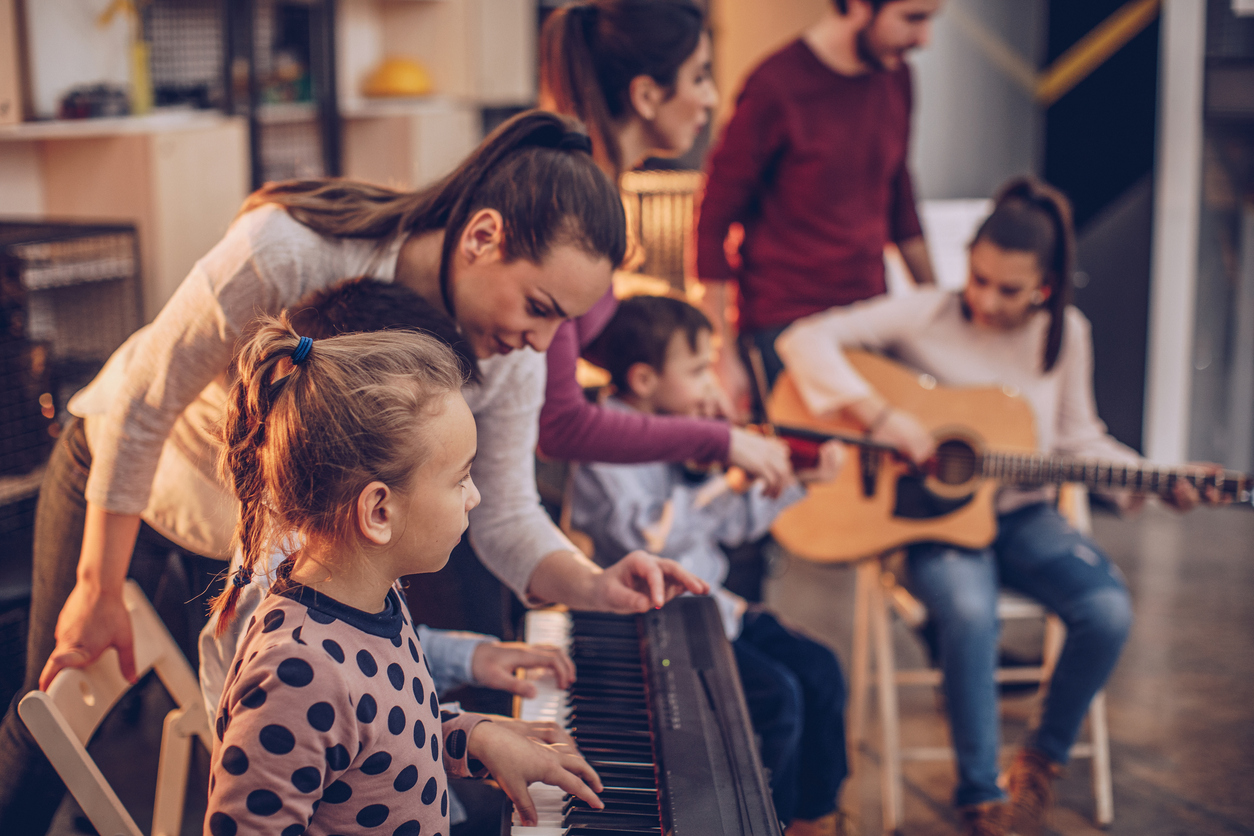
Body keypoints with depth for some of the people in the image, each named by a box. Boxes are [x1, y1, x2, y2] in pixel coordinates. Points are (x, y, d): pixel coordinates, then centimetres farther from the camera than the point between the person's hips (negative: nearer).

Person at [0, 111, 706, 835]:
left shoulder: (512, 357, -23)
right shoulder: (286, 252, -39)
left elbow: (505, 516, -17)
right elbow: (142, 409, -28)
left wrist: (593, 585, -39)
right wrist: (100, 592, -20)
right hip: (123, 477, -3)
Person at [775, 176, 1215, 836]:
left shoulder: (1065, 334, 2)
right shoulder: (925, 317, -9)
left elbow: (1077, 439, 12)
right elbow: (805, 338, -15)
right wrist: (879, 415, -26)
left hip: (1021, 515, 4)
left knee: (1108, 612, -23)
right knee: (970, 612, -35)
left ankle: (1042, 759, 5)